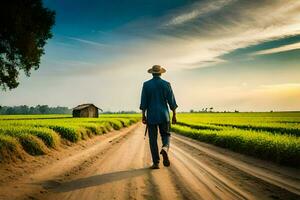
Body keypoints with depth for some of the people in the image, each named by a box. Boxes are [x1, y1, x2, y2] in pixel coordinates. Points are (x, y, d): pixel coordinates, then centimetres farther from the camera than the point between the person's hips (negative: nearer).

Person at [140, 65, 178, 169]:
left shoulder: (146, 84, 0)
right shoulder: (166, 84, 1)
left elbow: (143, 102, -4)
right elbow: (172, 101, -1)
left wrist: (143, 116, 1)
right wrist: (174, 115, 5)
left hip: (151, 115, 0)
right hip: (164, 115, 1)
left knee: (153, 139, 6)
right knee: (166, 135, 14)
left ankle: (156, 163, 4)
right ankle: (165, 149, -19)